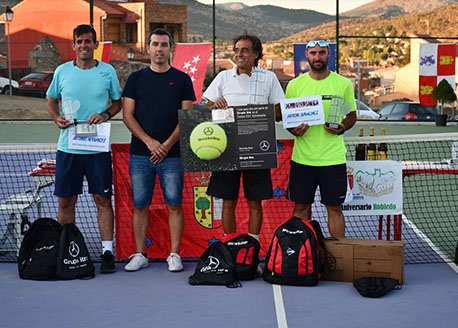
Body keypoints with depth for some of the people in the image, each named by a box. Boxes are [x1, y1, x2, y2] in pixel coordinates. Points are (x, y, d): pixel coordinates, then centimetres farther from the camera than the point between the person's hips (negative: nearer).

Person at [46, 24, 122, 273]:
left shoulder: (107, 71, 4)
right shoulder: (62, 71, 6)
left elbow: (118, 102, 12)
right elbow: (51, 100, 17)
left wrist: (106, 115, -8)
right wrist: (57, 118, -3)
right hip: (67, 147, 1)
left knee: (103, 199, -1)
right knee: (66, 201, 5)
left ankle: (107, 252, 6)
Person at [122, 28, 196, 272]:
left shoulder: (182, 79, 6)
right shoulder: (136, 78, 9)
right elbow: (128, 116, 4)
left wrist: (167, 145, -10)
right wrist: (149, 141, -10)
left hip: (172, 154, -1)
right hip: (140, 154, 1)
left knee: (174, 205, 0)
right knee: (140, 205, 4)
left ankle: (174, 255, 10)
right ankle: (140, 255, 14)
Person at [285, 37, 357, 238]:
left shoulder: (344, 84, 2)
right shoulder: (295, 85, 4)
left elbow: (352, 114, 10)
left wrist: (342, 127, -12)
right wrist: (294, 129, -11)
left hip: (333, 158, -1)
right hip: (302, 157, 1)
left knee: (334, 207, 4)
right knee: (301, 206, 7)